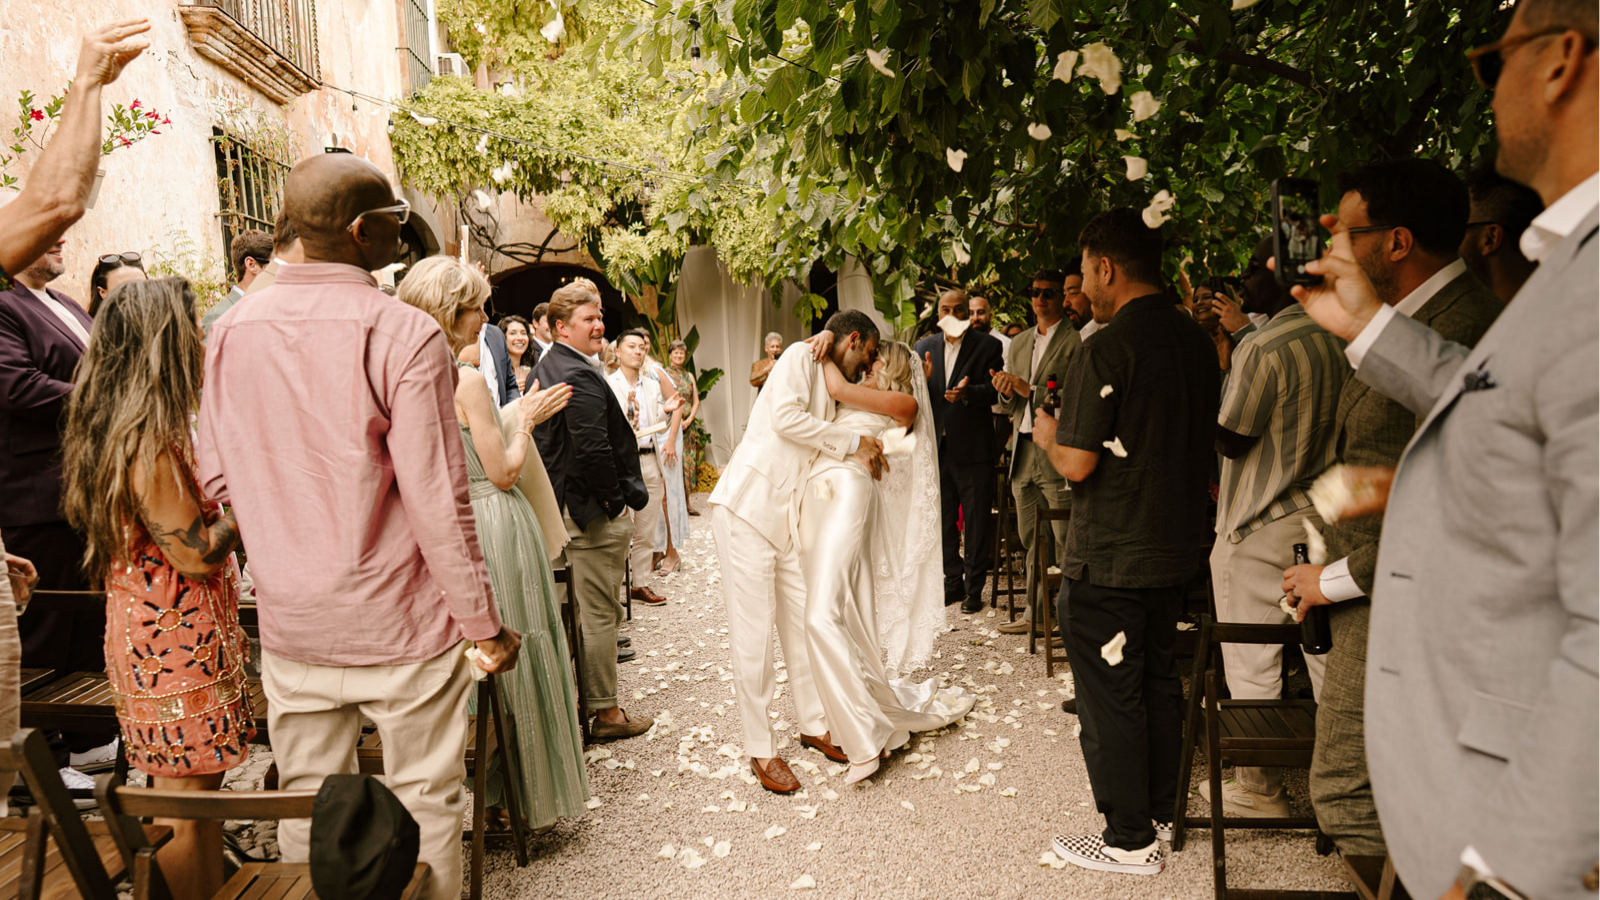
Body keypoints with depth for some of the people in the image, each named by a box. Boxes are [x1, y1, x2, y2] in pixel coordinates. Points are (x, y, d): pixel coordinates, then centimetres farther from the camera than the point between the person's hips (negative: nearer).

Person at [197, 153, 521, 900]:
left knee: (305, 807, 20)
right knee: (423, 808, 11)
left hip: (289, 625, 5)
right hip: (402, 625, -5)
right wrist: (485, 625, -10)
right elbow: (436, 500, -18)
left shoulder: (231, 331, 0)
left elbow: (215, 480, 6)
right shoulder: (404, 333, -16)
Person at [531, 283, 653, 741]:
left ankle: (577, 696, 32)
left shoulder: (543, 369, 14)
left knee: (579, 607, 19)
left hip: (562, 506, 10)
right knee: (600, 613, 0)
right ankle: (605, 712, 11)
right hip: (595, 512, -10)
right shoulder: (580, 376, -19)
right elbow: (593, 449, -28)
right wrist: (614, 497, -15)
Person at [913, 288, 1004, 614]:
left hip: (973, 448, -4)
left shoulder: (987, 346, -1)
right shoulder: (924, 347, 10)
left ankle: (974, 587, 15)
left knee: (976, 522, 3)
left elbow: (996, 390, -10)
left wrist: (968, 393, -29)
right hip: (936, 447, 4)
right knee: (942, 520, 12)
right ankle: (954, 582, 27)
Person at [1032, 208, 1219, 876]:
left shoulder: (1104, 351, -20)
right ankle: (1162, 808, 35)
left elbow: (1076, 464, -20)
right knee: (1156, 679, 21)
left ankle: (1129, 840, 16)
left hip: (1109, 559, -8)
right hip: (1175, 546, 8)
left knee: (1109, 696, 4)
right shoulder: (1196, 341, 5)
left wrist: (1048, 436, 0)